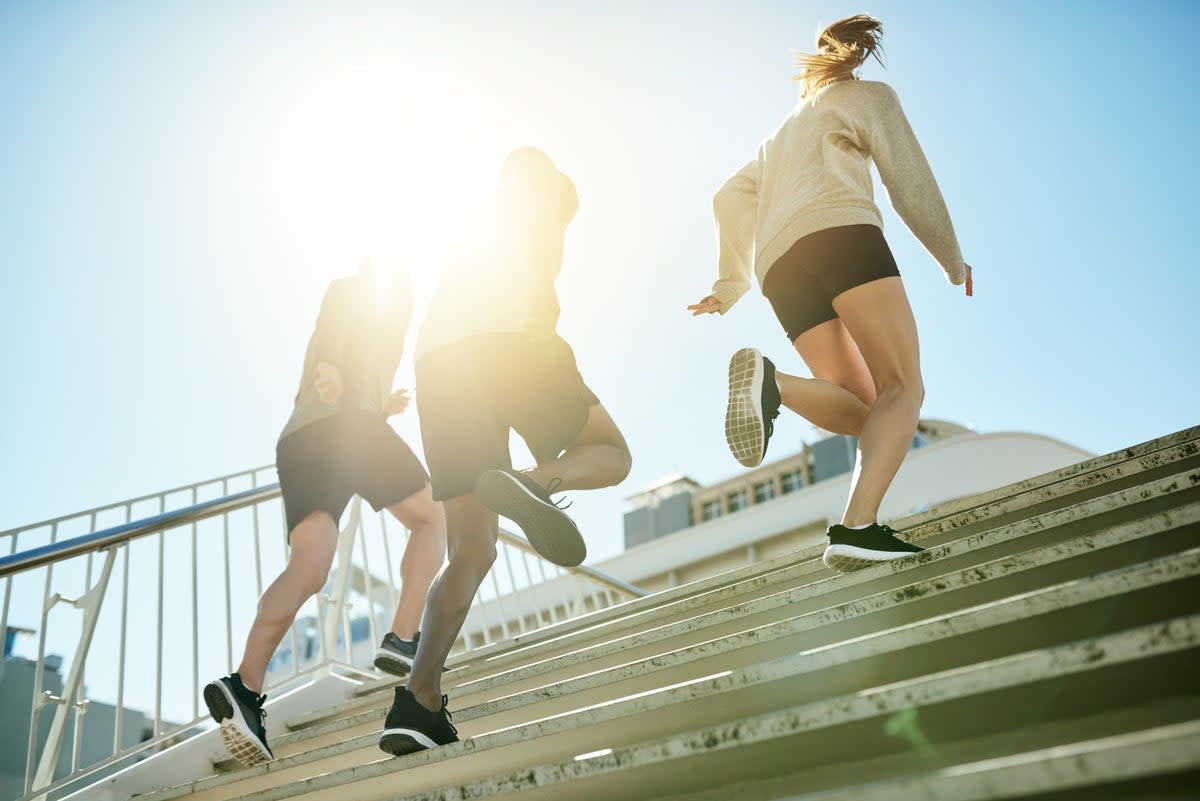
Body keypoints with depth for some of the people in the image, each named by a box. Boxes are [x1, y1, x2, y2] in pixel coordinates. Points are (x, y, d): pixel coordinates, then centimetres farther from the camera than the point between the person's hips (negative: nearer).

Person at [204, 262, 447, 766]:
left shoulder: (346, 289, 39)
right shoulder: (385, 289, 20)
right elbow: (331, 324, -2)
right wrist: (329, 365, -20)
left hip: (295, 439, 6)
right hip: (349, 421, -6)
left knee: (308, 569, -14)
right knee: (431, 518, 12)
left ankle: (246, 686, -36)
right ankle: (403, 641, -3)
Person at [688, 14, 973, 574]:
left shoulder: (780, 138, 39)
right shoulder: (867, 95, 23)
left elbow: (729, 198, 26)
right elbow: (911, 186, 15)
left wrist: (729, 287, 26)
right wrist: (953, 262, 25)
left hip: (778, 266, 6)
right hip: (842, 233, -6)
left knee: (864, 409, 1)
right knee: (902, 387, -12)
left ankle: (768, 382, -29)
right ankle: (858, 528, -34)